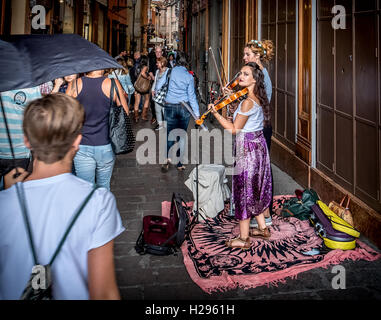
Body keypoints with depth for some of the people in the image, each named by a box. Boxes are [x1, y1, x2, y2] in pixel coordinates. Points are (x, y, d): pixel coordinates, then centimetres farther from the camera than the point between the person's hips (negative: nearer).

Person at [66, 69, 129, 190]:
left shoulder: (74, 85, -7)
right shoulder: (113, 84, -11)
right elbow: (125, 113, -1)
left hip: (82, 147, 0)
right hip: (106, 146, 0)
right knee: (104, 188, 18)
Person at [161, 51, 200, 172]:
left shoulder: (173, 71, -2)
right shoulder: (189, 77, -4)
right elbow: (191, 96, -5)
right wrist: (197, 113, -2)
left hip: (170, 106, 0)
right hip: (184, 108, 0)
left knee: (169, 134, 5)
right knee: (182, 135, 10)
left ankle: (168, 157, -17)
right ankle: (179, 163, 14)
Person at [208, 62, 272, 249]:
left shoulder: (247, 102, -21)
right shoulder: (258, 99, 7)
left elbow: (234, 129, -16)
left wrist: (215, 113, -11)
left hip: (247, 148, -9)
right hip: (259, 145, 9)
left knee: (243, 189, 0)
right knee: (255, 188, 19)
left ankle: (243, 238, 11)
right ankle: (263, 228, 32)